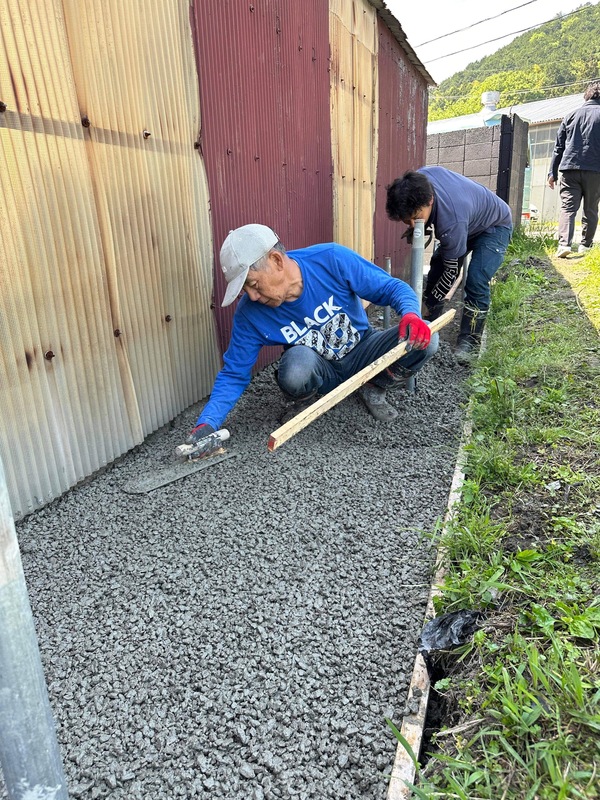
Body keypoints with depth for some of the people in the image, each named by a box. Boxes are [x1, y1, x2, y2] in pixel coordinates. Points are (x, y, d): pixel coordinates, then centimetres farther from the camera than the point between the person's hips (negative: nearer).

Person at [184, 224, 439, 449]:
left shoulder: (332, 260, -23)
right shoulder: (250, 313, -19)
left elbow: (392, 287, -15)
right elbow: (233, 375, -12)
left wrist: (411, 315, -37)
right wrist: (206, 423, -26)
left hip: (362, 354, 2)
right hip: (321, 373, -1)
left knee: (425, 340, -25)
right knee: (297, 361, -38)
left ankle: (373, 389, 3)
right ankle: (301, 405, -1)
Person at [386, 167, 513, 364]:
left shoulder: (452, 221, -46)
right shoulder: (417, 180, -27)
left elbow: (452, 270, -32)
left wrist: (430, 303, -22)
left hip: (494, 227, -8)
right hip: (469, 221, 8)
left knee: (476, 283, -24)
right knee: (435, 271, 1)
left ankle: (469, 342, -13)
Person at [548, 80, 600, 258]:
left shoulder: (571, 115, 13)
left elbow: (559, 147, 12)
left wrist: (553, 172, 14)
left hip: (569, 170, 1)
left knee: (567, 208, -5)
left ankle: (564, 244, -23)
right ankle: (585, 246, 9)